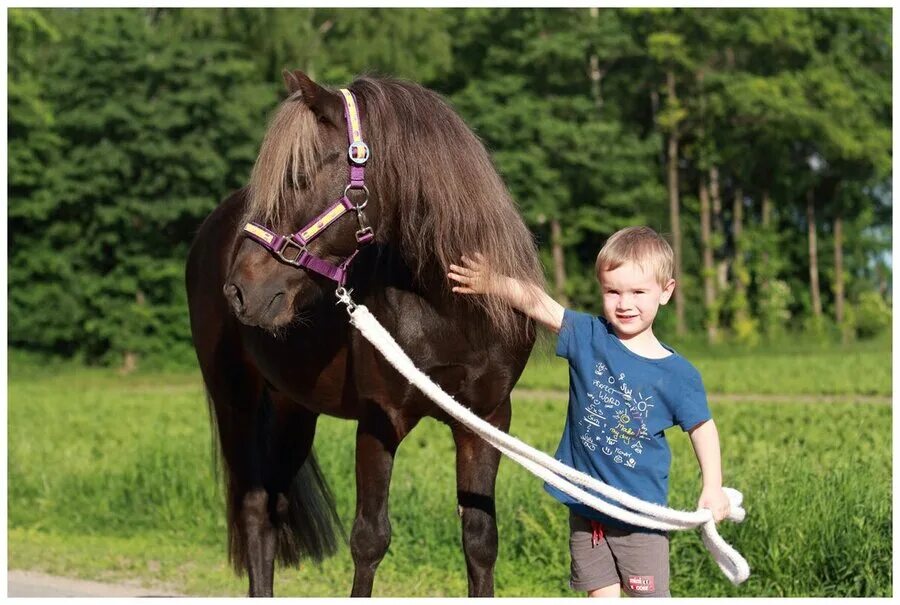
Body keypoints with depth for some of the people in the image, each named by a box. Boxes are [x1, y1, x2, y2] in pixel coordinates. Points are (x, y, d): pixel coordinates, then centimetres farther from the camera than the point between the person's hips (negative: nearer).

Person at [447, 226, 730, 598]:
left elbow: (702, 427, 2)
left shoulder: (678, 374, -8)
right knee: (602, 595, 13)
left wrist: (713, 488, -8)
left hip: (641, 512, -2)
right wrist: (491, 284, -31)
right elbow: (537, 303, -16)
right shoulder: (588, 337, -6)